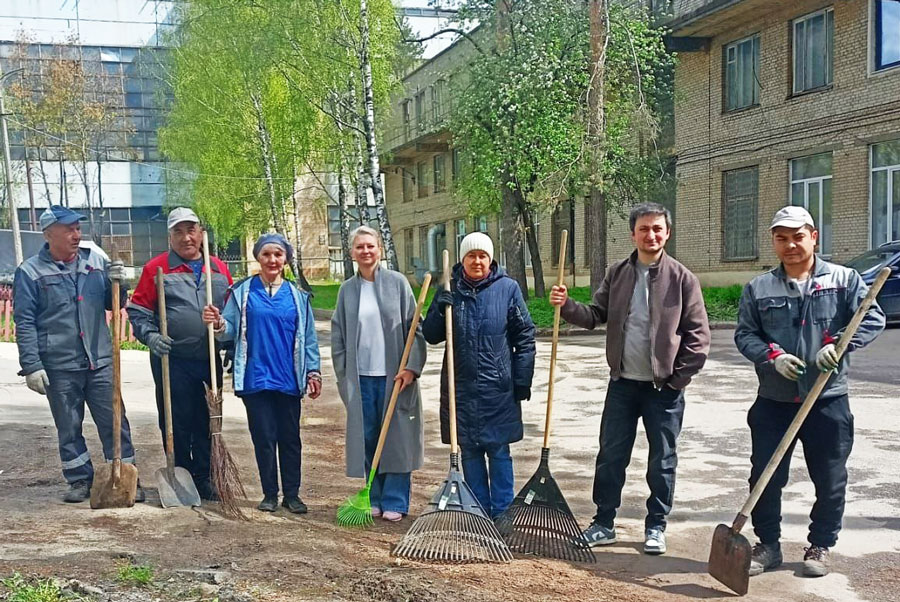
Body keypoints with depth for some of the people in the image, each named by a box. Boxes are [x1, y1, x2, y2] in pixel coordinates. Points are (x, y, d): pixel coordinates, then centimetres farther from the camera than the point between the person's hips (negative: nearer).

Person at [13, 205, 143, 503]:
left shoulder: (96, 261, 7)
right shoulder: (30, 271, -3)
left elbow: (113, 305, 14)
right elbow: (24, 323, -4)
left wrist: (118, 284, -8)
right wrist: (31, 366, -11)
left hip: (100, 360, 2)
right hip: (59, 366, -2)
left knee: (114, 421, 3)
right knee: (69, 427, 9)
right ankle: (80, 480, 23)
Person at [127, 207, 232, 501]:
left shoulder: (219, 268, 10)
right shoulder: (157, 267, -1)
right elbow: (138, 310, 0)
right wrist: (150, 336, -15)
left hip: (210, 359, 4)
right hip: (172, 361, -3)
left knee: (208, 422, 11)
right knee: (176, 423, 4)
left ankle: (205, 478, 23)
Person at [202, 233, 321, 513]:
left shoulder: (297, 295, 7)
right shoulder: (242, 292, 4)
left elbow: (308, 338, 10)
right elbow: (231, 330, -1)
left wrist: (313, 372, 5)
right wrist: (218, 324, -23)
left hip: (289, 378, 1)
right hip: (255, 378, -1)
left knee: (290, 437, 7)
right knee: (263, 437, 3)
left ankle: (292, 494, 16)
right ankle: (270, 494, 15)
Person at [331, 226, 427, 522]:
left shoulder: (397, 283, -1)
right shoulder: (347, 290, 8)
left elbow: (414, 327, -2)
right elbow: (338, 335, 11)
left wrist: (411, 367, -10)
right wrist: (343, 375, 6)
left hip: (394, 375, -3)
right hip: (360, 377, 3)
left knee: (396, 438, 2)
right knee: (367, 438, 7)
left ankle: (394, 501, 11)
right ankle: (374, 498, 20)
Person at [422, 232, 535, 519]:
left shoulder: (508, 288, -1)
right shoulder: (450, 290, 6)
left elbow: (525, 337, 1)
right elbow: (431, 336, 7)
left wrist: (523, 381, -2)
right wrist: (439, 310, -12)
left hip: (498, 386, -3)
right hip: (461, 386, 3)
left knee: (499, 451, 3)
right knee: (469, 451, 9)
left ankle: (502, 512, 13)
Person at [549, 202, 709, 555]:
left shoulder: (682, 278, -6)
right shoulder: (617, 274, 5)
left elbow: (698, 334, -5)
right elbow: (595, 315, 2)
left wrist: (680, 378, -9)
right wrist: (567, 306, -16)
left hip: (664, 388, -3)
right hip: (622, 384, 3)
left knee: (662, 461, 9)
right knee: (610, 456, 9)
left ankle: (656, 527, 24)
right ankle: (604, 524, 22)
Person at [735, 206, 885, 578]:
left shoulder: (844, 279, 0)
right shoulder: (758, 289, 4)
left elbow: (872, 319, -4)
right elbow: (744, 334, 3)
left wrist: (838, 343, -19)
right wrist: (772, 356, -15)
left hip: (828, 400, -1)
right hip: (773, 401, 1)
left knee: (830, 480, 8)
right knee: (765, 477, 5)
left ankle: (820, 546, 26)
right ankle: (768, 545, 21)